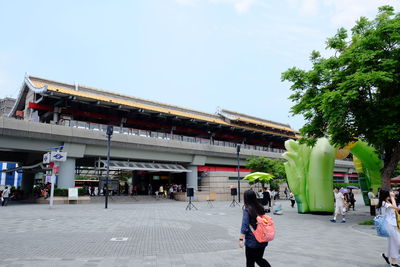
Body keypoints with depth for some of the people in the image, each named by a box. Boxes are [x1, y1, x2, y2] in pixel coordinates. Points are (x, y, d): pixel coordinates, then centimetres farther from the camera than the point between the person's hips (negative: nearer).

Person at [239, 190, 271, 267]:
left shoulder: (247, 209, -14)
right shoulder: (260, 208, 2)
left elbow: (244, 225, -19)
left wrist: (241, 239, -19)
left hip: (252, 241, -5)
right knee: (259, 258, 23)